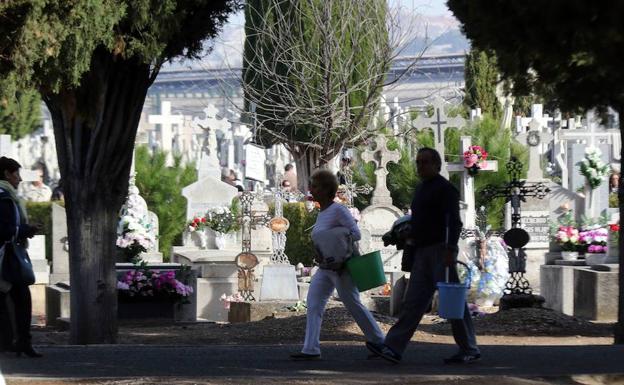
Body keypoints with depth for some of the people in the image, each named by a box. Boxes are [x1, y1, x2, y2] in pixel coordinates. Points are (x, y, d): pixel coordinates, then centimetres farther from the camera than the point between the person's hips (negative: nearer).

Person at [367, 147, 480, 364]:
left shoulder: (445, 189, -9)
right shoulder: (421, 188, 18)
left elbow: (454, 222, -18)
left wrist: (451, 249, -28)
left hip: (441, 251, -9)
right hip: (423, 253, 9)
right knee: (414, 301, 2)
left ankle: (469, 350, 4)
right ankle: (393, 349, -5)